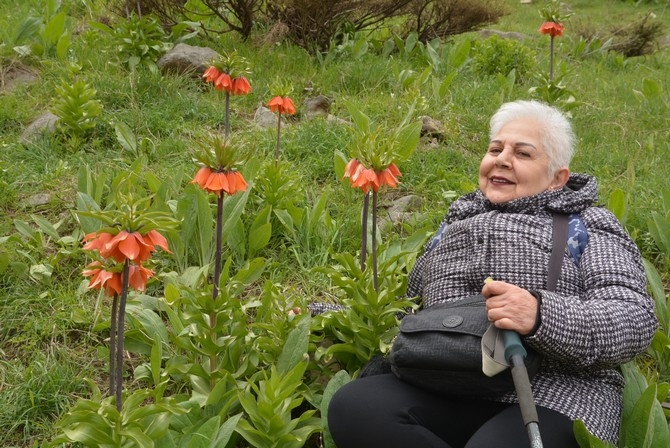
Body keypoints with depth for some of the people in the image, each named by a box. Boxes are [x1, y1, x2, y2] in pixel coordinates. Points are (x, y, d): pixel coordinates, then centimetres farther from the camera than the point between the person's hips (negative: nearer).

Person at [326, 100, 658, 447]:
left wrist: (542, 315, -22)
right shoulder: (457, 224, 26)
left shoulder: (587, 226, 11)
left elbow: (635, 321, -5)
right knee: (353, 407, -25)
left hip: (553, 395, -4)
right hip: (448, 390, 5)